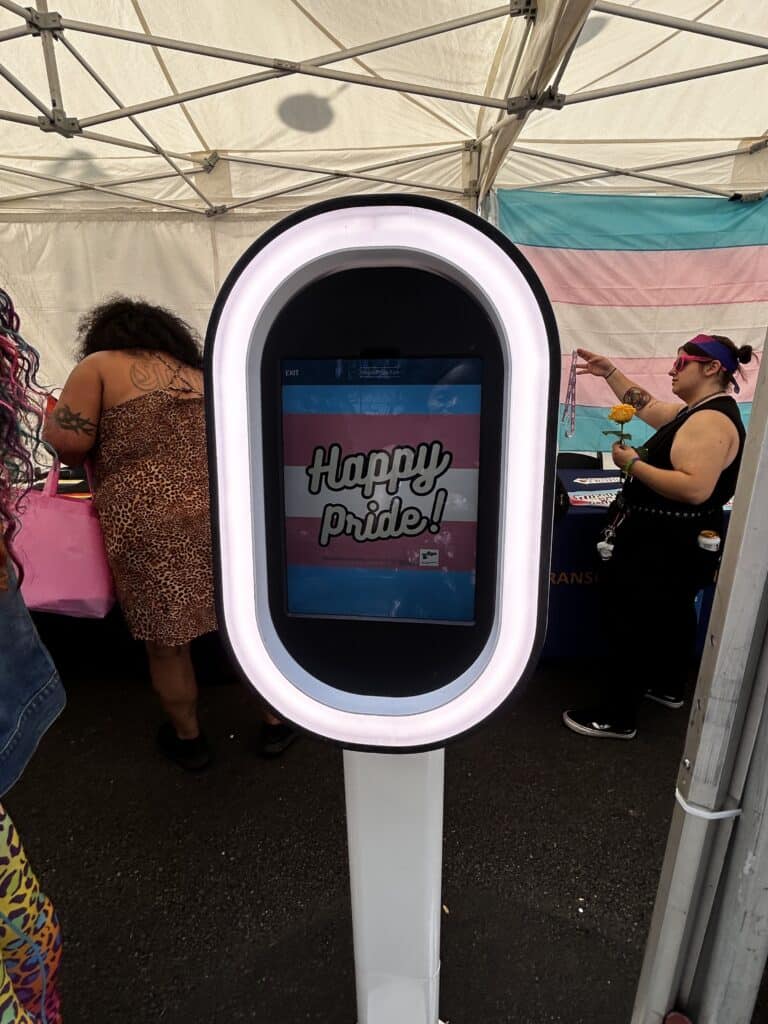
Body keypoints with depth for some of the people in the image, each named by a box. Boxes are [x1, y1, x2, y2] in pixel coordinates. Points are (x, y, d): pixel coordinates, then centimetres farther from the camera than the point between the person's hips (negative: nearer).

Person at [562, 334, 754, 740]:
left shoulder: (711, 421, -24)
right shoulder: (698, 413, 9)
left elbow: (695, 489, -35)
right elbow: (647, 406, 21)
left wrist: (632, 464, -27)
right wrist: (610, 372, 15)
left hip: (666, 547, -11)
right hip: (677, 543, 11)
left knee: (629, 625, -3)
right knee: (672, 615, 24)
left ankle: (616, 716, 9)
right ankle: (668, 687, 43)